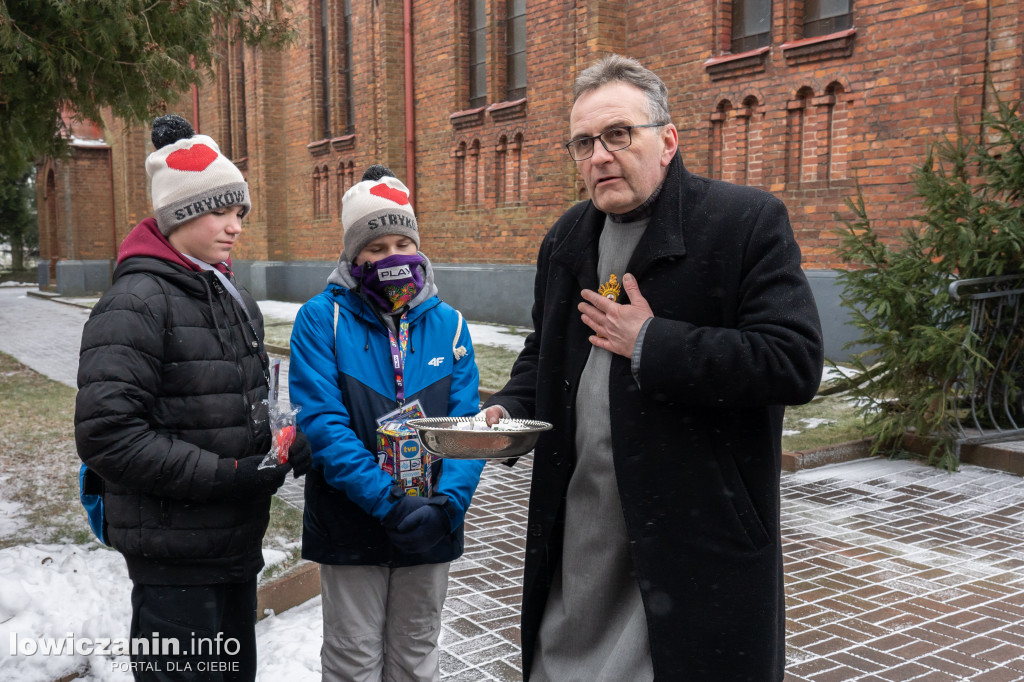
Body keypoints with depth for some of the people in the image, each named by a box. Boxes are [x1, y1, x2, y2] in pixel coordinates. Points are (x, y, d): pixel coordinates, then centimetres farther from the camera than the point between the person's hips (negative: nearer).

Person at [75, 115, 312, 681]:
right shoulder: (136, 303, -16)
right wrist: (224, 474, -22)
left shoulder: (234, 298, 12)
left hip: (237, 542, 8)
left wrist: (286, 442, 1)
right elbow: (105, 435, -23)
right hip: (173, 554, -8)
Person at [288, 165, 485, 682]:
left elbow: (466, 425, -4)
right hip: (350, 526, -2)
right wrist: (388, 502, -24)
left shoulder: (447, 323, 1)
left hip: (430, 527, 3)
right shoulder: (322, 318, -8)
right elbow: (322, 422, -16)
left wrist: (448, 502, -20)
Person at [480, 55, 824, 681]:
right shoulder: (567, 238, 10)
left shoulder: (748, 221, -11)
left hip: (695, 532, -6)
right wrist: (511, 408, 1)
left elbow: (796, 362, -21)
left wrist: (649, 343, -19)